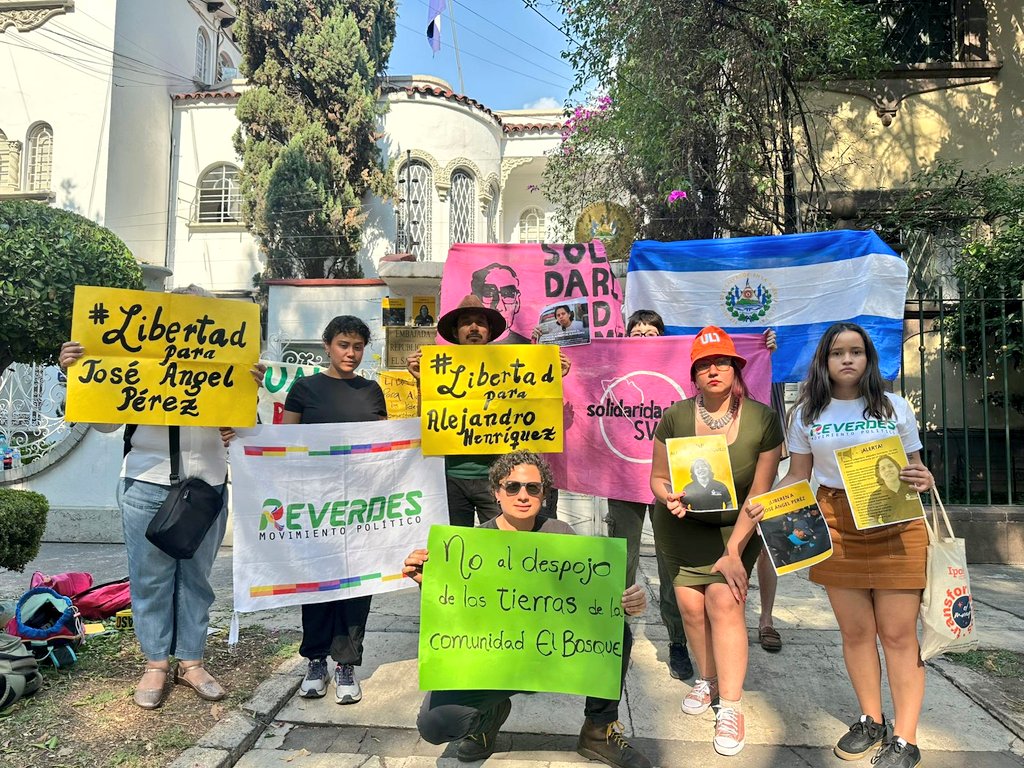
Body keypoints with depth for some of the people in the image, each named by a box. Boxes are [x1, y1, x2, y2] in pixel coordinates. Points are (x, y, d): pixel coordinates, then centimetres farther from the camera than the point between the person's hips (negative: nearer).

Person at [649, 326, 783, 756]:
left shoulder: (763, 420, -14)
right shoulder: (675, 417, -13)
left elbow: (758, 494, -11)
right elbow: (658, 478, -3)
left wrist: (734, 550, -13)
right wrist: (668, 496, -26)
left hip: (735, 526, -1)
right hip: (682, 523, 1)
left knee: (724, 599, -14)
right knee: (691, 603, -7)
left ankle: (731, 707, 1)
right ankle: (707, 680, 21)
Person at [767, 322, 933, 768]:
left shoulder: (895, 408, 2)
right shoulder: (807, 415, 3)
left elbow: (916, 468, 8)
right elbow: (797, 478, 7)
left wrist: (924, 480, -15)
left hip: (895, 528, -1)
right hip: (836, 529, 1)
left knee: (898, 634, 2)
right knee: (855, 632, 11)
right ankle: (870, 721, 29)